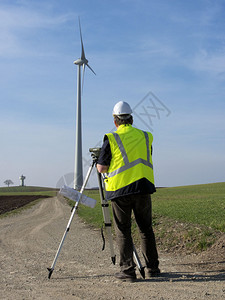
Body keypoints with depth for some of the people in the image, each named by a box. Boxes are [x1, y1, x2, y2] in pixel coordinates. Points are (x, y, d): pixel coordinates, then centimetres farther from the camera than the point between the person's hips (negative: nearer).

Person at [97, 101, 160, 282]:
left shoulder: (111, 139, -3)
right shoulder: (146, 137, 9)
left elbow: (102, 168, -1)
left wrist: (99, 162, 20)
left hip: (120, 190, -3)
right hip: (143, 187, 3)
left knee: (123, 231, 6)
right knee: (146, 229, 14)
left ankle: (128, 270, 6)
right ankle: (153, 268, 19)